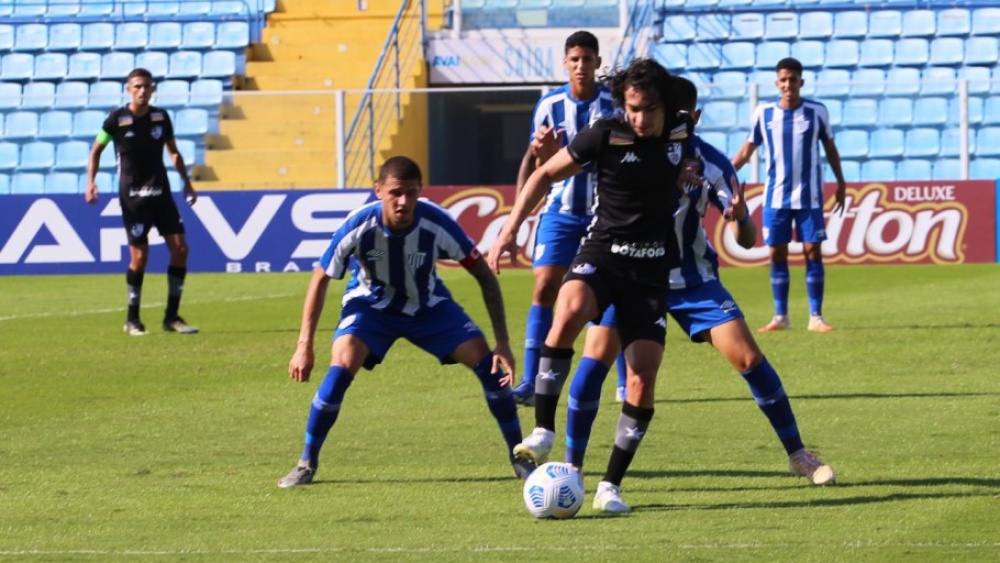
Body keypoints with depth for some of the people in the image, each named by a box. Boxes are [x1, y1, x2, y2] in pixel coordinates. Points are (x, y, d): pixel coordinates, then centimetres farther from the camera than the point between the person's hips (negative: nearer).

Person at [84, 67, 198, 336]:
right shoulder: (117, 119, -6)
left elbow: (173, 152, 17)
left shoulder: (161, 117, 4)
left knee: (180, 249, -4)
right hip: (133, 196, -4)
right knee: (139, 256, -7)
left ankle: (172, 317, 5)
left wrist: (186, 182, 11)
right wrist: (90, 182, -6)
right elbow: (96, 150, 5)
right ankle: (132, 319, 8)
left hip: (160, 193, 4)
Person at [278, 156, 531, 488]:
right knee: (341, 367, -26)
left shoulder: (437, 224, -29)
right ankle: (307, 463, -9)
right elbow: (321, 280, -13)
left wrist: (503, 343, -20)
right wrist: (304, 346, -16)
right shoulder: (359, 227, -30)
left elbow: (484, 276, -16)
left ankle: (520, 458, 2)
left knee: (486, 361, -15)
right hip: (371, 304, -1)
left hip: (429, 305, 1)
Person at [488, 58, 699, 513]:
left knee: (643, 377, -7)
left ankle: (611, 486, 3)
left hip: (652, 266, 3)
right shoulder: (605, 134, -9)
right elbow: (546, 175, 1)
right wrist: (510, 230, -6)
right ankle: (542, 432, -28)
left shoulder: (681, 129, 0)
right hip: (602, 252, -3)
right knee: (569, 311, -36)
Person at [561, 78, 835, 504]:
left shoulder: (711, 164, -14)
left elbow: (747, 241, -12)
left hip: (692, 278, 1)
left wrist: (740, 217, -37)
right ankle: (571, 466, -5)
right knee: (596, 356, -18)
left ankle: (798, 454, 8)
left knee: (748, 358, -8)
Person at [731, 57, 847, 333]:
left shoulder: (817, 111, -1)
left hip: (809, 196, -1)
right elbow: (748, 148, 10)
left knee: (813, 252, -4)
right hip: (776, 196, 1)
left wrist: (841, 183, 11)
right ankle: (780, 316, 9)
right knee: (777, 254, 1)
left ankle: (816, 316, 0)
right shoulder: (764, 113, 1)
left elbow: (829, 147, 11)